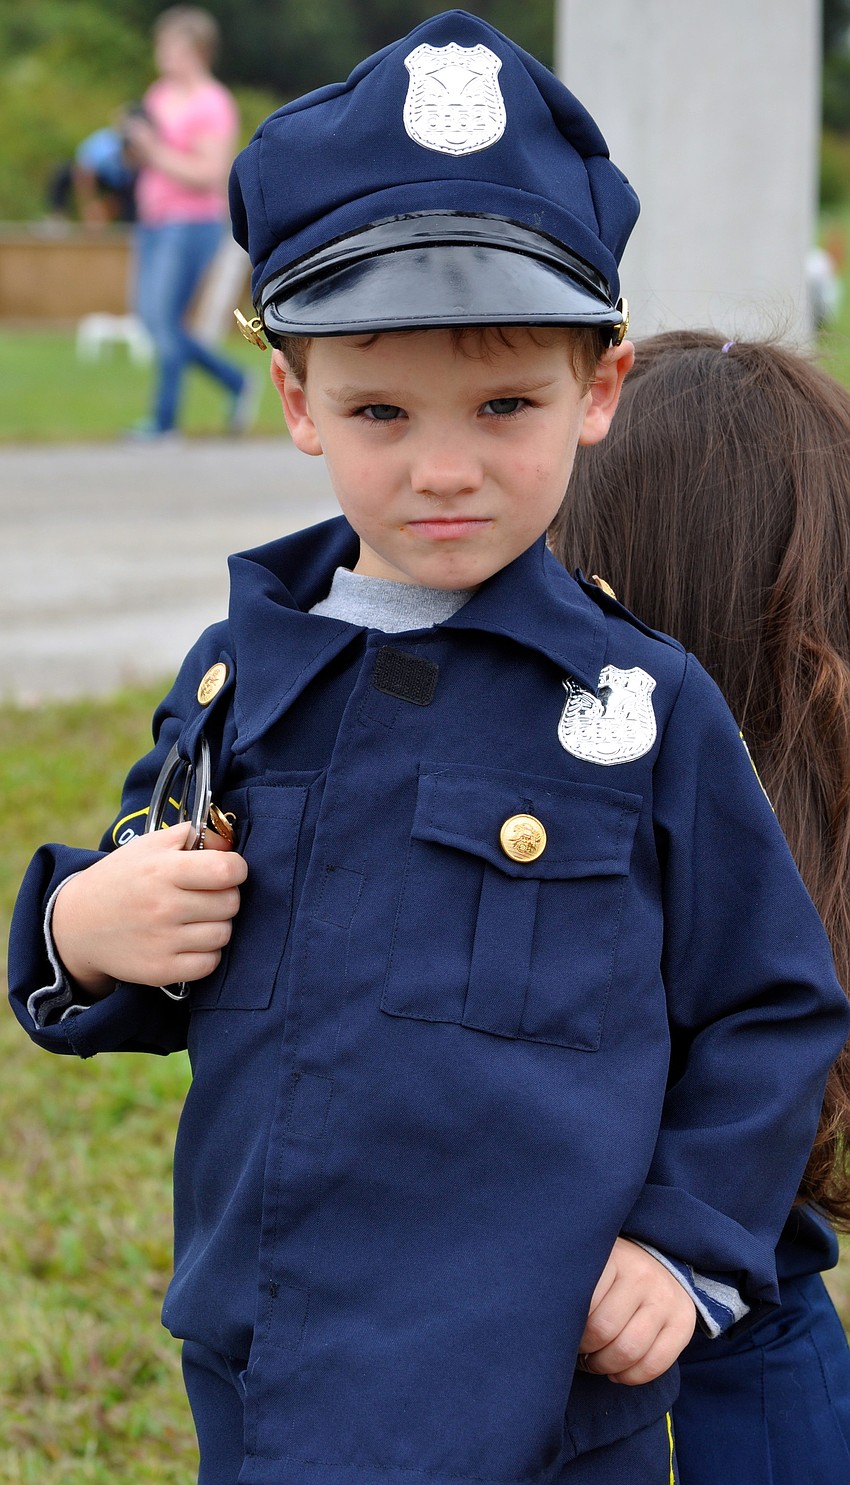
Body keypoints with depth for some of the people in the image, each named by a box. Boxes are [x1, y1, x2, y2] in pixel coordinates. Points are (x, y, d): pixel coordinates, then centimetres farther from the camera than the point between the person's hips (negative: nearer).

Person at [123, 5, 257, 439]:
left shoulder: (212, 105, -11)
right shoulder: (159, 94, 13)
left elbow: (207, 175, -18)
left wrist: (153, 148, -19)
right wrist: (133, 141, 0)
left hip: (192, 224, -9)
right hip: (154, 223, 9)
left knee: (163, 318, -10)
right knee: (151, 317, 8)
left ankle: (164, 420, -3)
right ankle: (237, 383, 20)